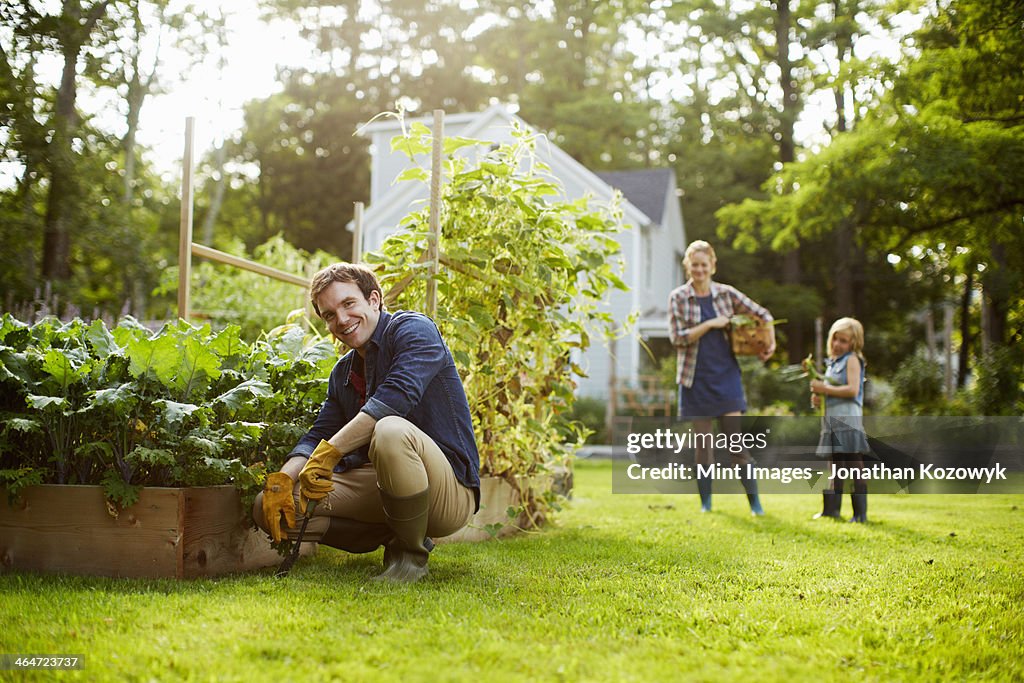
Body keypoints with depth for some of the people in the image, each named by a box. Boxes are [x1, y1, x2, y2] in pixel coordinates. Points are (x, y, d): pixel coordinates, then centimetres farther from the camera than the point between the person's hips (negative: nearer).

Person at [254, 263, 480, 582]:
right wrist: (282, 480, -12)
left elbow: (399, 395, -26)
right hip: (377, 484, 7)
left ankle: (411, 553, -16)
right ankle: (392, 537, 4)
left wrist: (329, 453, -29)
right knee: (270, 509, -4)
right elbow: (318, 435, 9)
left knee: (390, 430, -39)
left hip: (449, 493, -7)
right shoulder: (343, 373, 17)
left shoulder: (414, 329, -7)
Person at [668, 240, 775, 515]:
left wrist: (770, 343, 3)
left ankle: (754, 502, 4)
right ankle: (705, 503, 13)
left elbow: (763, 314, 13)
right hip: (696, 379, 0)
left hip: (726, 376, 1)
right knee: (702, 444, 4)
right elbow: (677, 338, -9)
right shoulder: (678, 298, -1)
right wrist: (710, 324, -14)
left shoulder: (726, 294, 4)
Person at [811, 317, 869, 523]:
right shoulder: (832, 362, 20)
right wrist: (818, 398, 10)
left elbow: (852, 390, -19)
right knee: (836, 467, 13)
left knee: (854, 466, -7)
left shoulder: (852, 360, -5)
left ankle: (860, 513, -6)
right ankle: (831, 508, 18)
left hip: (848, 420, -9)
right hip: (832, 421, 9)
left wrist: (825, 389, -15)